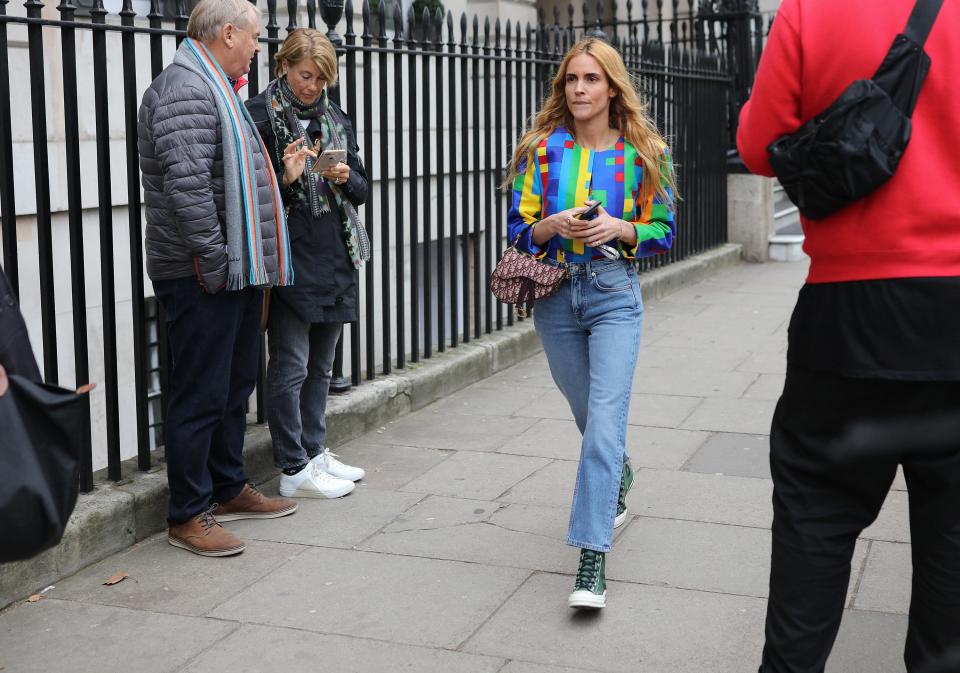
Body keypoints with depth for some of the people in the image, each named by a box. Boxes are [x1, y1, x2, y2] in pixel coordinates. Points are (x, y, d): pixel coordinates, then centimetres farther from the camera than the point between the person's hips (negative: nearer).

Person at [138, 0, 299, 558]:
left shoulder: (217, 88, 19)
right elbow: (187, 186, -25)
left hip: (237, 272, 11)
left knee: (236, 386, 18)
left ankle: (230, 489, 31)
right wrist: (214, 263, -22)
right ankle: (189, 515, 7)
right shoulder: (185, 90, -16)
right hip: (203, 278, -11)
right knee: (201, 397, -3)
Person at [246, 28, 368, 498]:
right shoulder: (260, 115, -6)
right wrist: (286, 178, -23)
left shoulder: (336, 118, 13)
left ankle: (315, 452, 24)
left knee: (321, 363, 13)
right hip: (290, 257, -6)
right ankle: (294, 469, 5)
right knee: (291, 364, -2)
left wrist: (345, 178, -6)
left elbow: (362, 189, 14)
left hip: (335, 256, 7)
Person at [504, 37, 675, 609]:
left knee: (605, 419, -14)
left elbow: (663, 231, 3)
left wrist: (620, 228, -15)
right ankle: (619, 480, 51)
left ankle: (592, 560, -15)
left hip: (615, 294, -3)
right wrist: (553, 225, -16)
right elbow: (519, 229, 4)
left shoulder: (642, 152, -1)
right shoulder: (542, 150, 2)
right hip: (555, 295, 3)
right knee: (588, 413, 17)